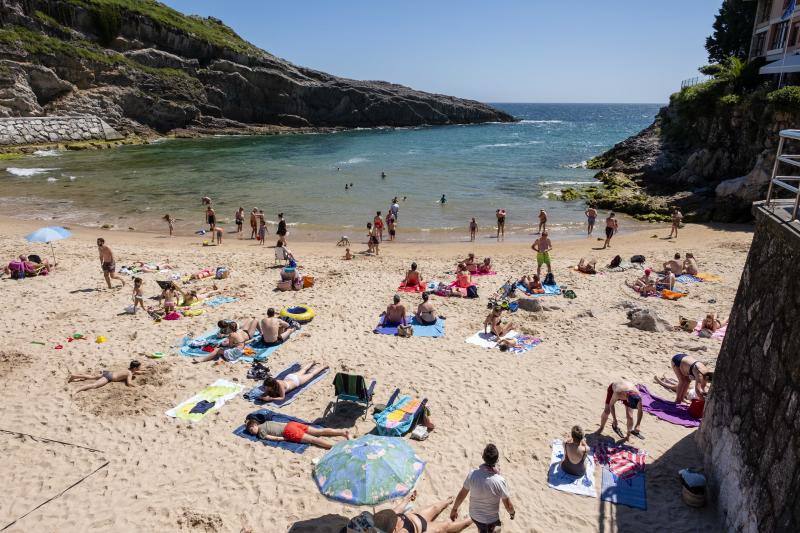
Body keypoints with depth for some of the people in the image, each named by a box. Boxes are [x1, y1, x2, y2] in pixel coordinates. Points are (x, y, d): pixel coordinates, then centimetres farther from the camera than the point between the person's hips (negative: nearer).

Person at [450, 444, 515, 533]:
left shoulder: (472, 474, -25)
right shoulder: (500, 481, -32)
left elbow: (461, 494, -12)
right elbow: (508, 505, -17)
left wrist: (454, 509, 5)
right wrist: (512, 512, 5)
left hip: (474, 515, 2)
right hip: (491, 518, -2)